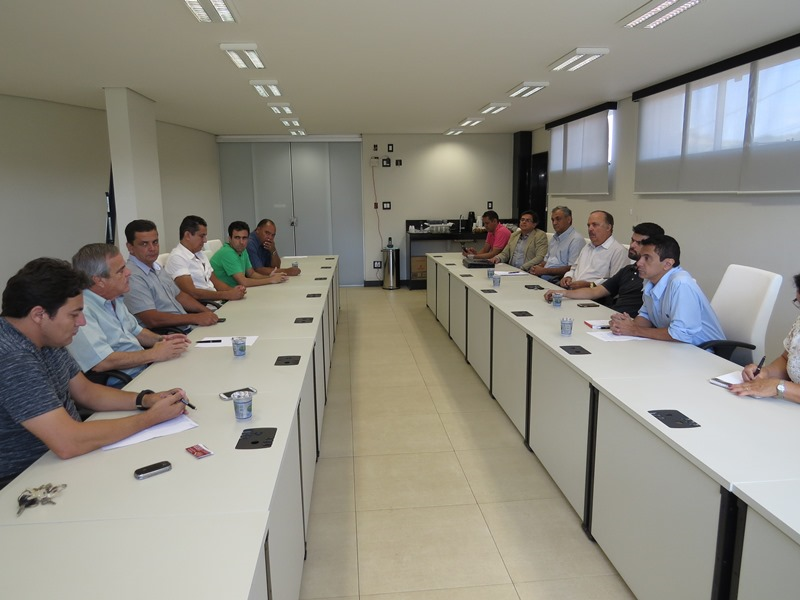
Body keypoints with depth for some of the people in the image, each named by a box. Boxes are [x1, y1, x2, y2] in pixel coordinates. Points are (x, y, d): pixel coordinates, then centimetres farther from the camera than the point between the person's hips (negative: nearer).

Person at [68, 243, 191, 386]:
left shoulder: (113, 299, 12)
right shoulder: (81, 310, -18)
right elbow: (102, 362, -25)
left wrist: (160, 339, 6)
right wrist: (155, 354, -16)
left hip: (145, 369, 10)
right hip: (119, 385, -10)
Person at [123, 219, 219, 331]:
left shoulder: (156, 267, 16)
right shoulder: (132, 277, -14)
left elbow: (179, 295, 21)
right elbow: (152, 320, -20)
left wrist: (208, 313, 6)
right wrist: (196, 318, -19)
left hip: (187, 329, 9)